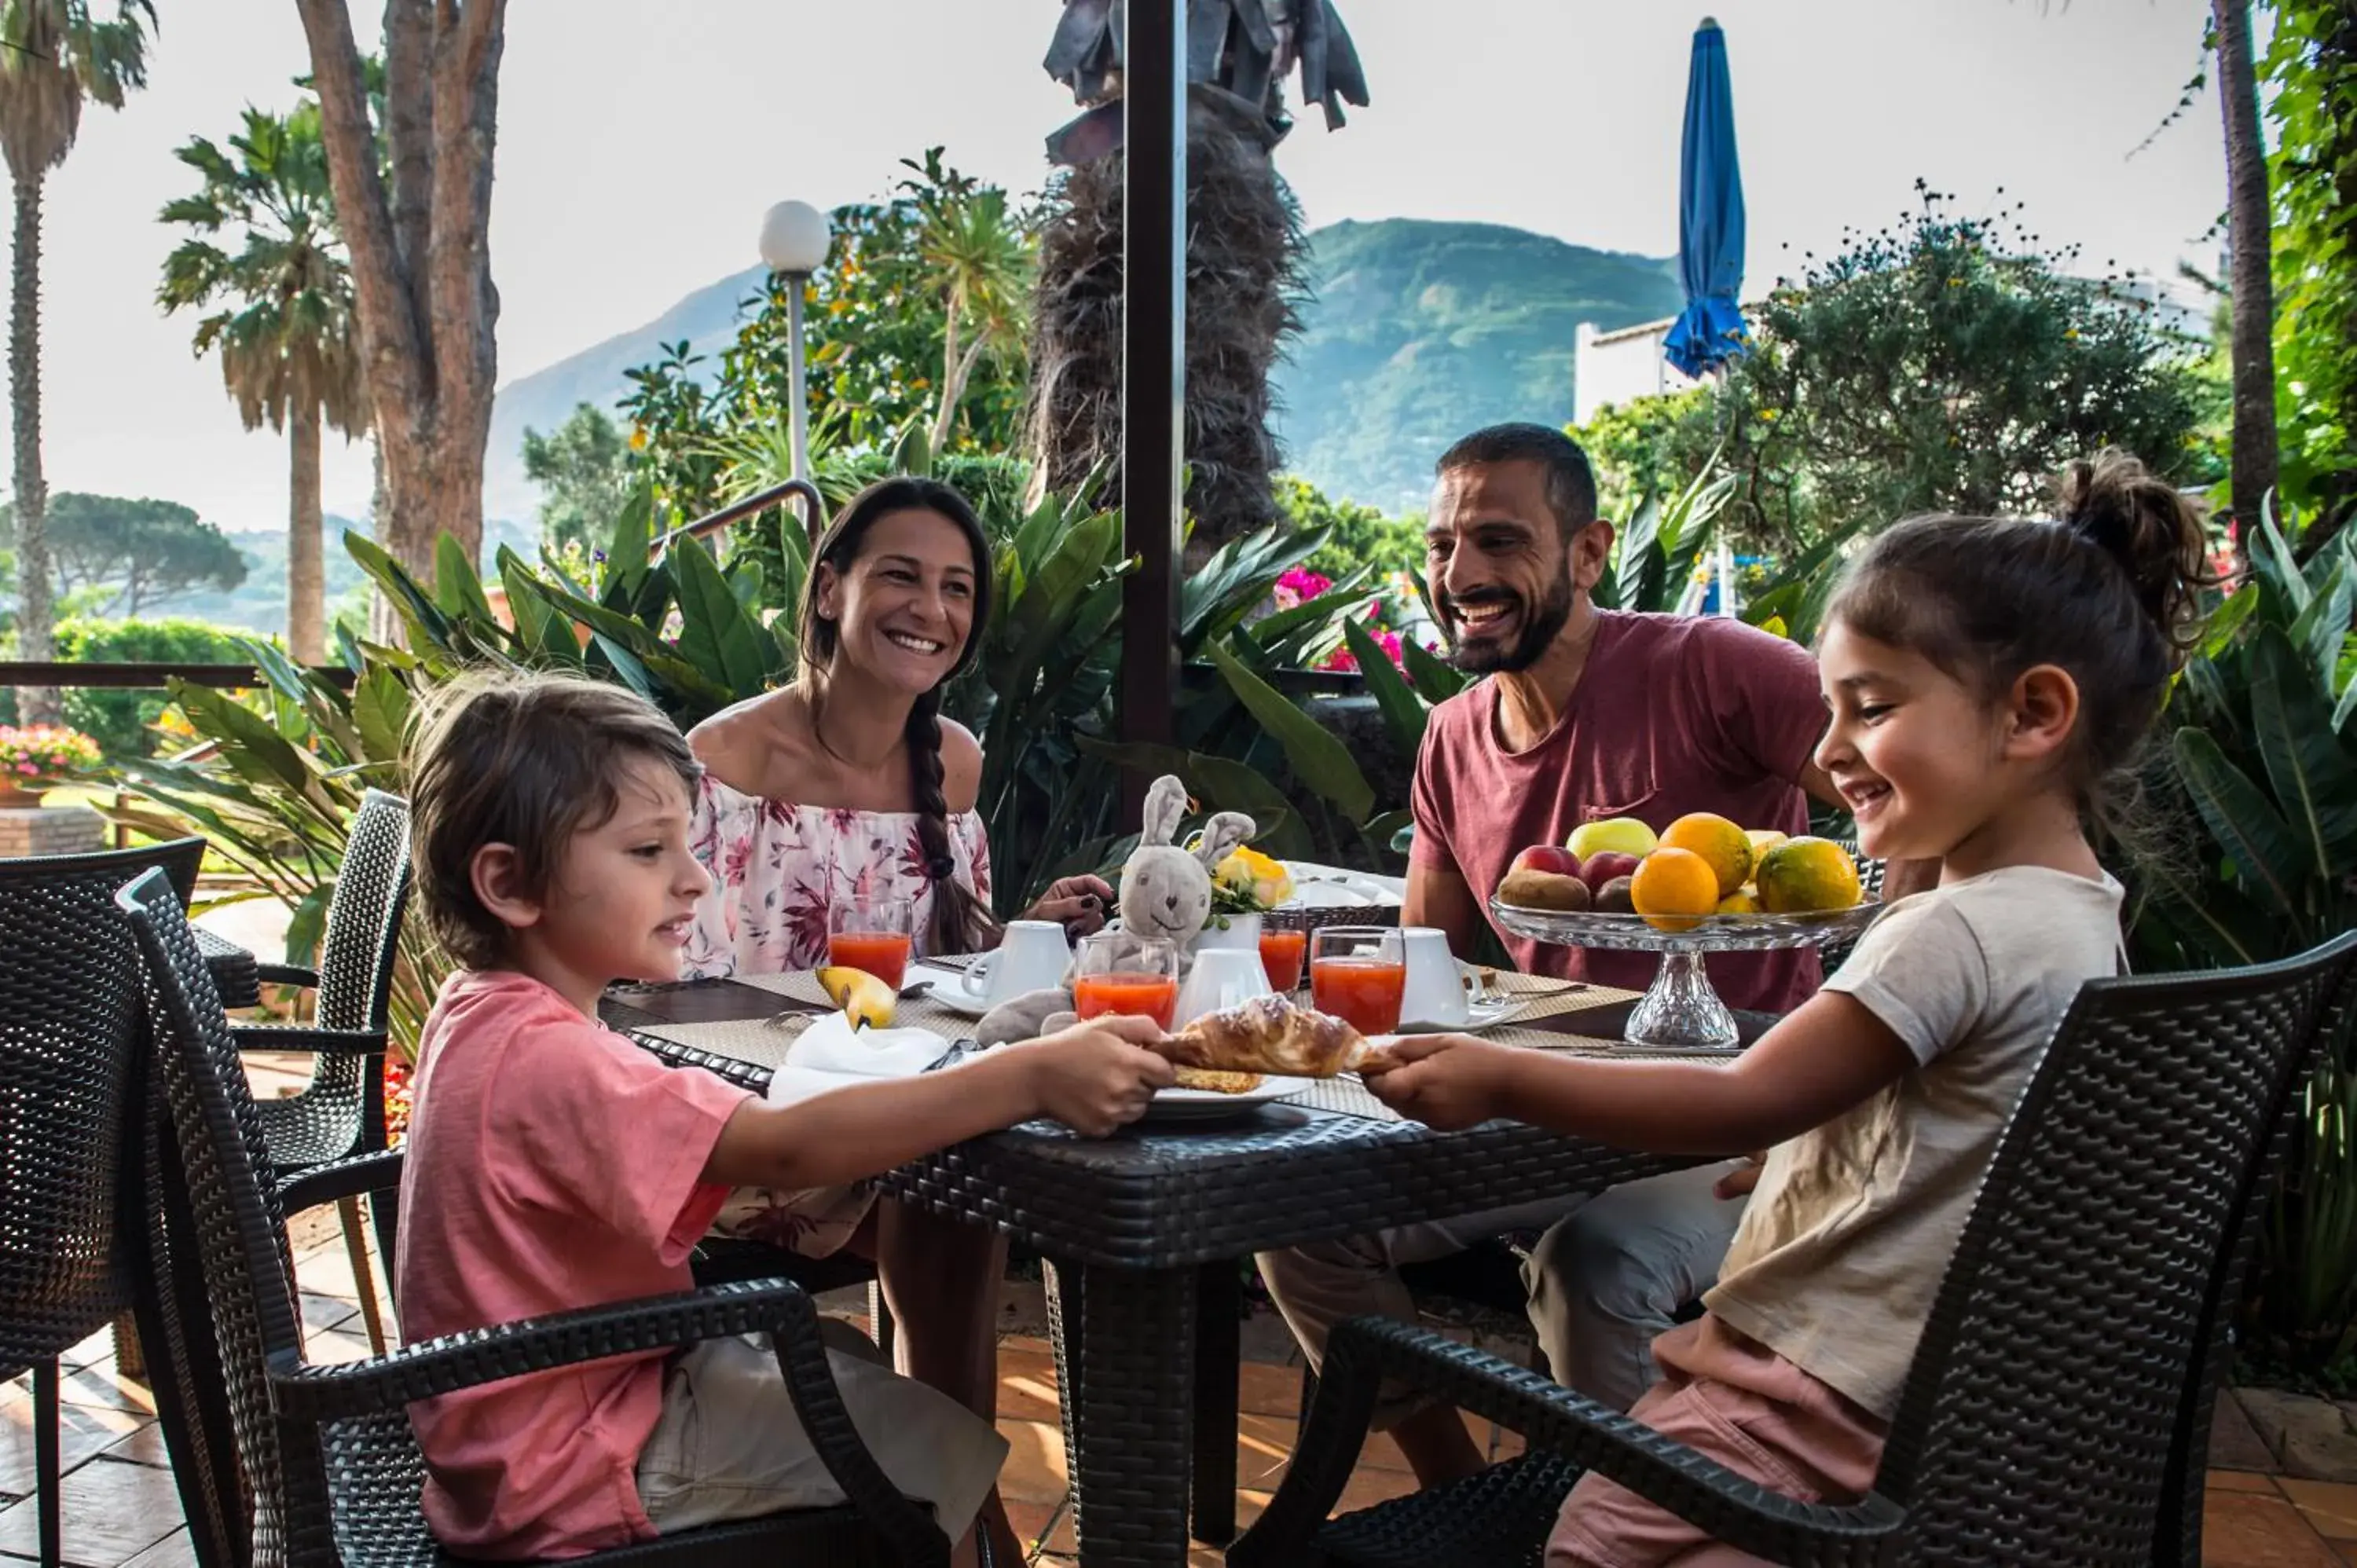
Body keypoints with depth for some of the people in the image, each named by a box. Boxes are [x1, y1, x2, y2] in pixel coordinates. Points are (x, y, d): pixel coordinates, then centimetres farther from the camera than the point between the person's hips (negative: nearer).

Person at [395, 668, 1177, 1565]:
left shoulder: (481, 1013, 3)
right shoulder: (545, 1060, -30)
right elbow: (784, 1147, -39)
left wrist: (785, 1202, -7)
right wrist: (1033, 1079, -43)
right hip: (571, 1482, -9)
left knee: (838, 1350, 19)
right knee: (940, 1448, -1)